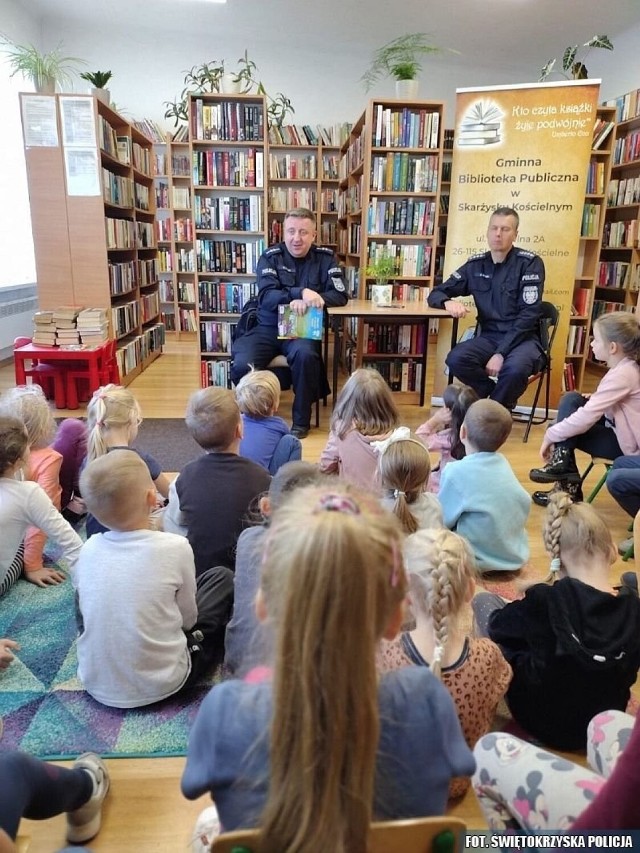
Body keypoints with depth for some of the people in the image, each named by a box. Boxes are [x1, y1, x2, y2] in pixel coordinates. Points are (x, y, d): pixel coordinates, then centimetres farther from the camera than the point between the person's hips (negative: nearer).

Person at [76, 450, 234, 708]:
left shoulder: (88, 549, -8)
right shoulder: (175, 548, -19)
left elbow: (87, 609, 6)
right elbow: (187, 618, -6)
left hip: (96, 685, 5)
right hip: (158, 685, -4)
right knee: (223, 578, 8)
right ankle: (214, 654, 28)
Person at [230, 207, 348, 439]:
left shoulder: (325, 257, 5)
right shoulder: (270, 256, 2)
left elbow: (340, 295, -3)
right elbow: (266, 297, -10)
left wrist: (309, 301, -19)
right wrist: (301, 293, -26)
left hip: (304, 328, 0)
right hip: (268, 328, 1)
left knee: (305, 354, -35)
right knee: (242, 365, -26)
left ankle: (301, 420, -14)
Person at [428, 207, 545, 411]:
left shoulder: (530, 263, -6)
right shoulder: (475, 265, 5)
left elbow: (529, 314, -13)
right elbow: (436, 293, 10)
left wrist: (501, 353, -22)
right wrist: (448, 302, -16)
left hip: (523, 337, -3)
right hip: (489, 336, 3)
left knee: (516, 368, -37)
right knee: (456, 359, -28)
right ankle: (499, 395, -1)